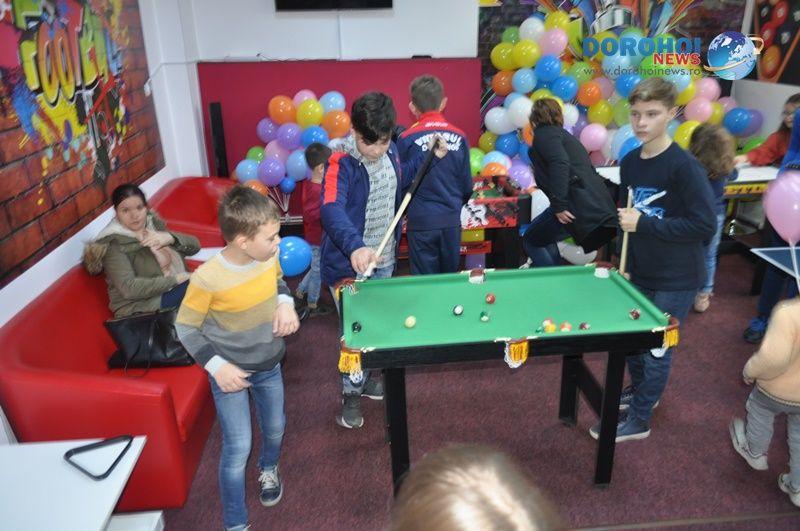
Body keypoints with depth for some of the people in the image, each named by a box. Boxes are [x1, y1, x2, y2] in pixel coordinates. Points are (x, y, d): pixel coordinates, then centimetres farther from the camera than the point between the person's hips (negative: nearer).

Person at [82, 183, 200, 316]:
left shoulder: (153, 222, 12)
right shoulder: (113, 244, -8)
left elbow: (195, 245, 9)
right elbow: (129, 288, -20)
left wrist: (169, 237, -10)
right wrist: (175, 280, -20)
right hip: (141, 310, -7)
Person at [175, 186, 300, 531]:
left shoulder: (269, 257, -15)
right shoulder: (207, 278, -30)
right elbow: (185, 328, -15)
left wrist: (285, 303, -11)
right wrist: (217, 365, -22)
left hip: (269, 366, 5)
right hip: (230, 371, -5)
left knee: (275, 429, 22)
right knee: (238, 449, 0)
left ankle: (268, 469, 57)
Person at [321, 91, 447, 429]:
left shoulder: (389, 152, -3)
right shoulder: (341, 162, -25)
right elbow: (331, 210, -41)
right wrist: (355, 247, -58)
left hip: (384, 258, 7)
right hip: (349, 261, -6)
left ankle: (363, 375, 44)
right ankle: (350, 394, 26)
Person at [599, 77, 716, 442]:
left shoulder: (684, 166, -20)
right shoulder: (629, 162, 1)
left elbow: (705, 225, -22)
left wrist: (644, 224, -23)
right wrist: (624, 263, 10)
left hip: (677, 278, -7)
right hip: (640, 271, 7)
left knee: (656, 350, 5)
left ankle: (638, 421, 22)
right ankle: (640, 391, 45)